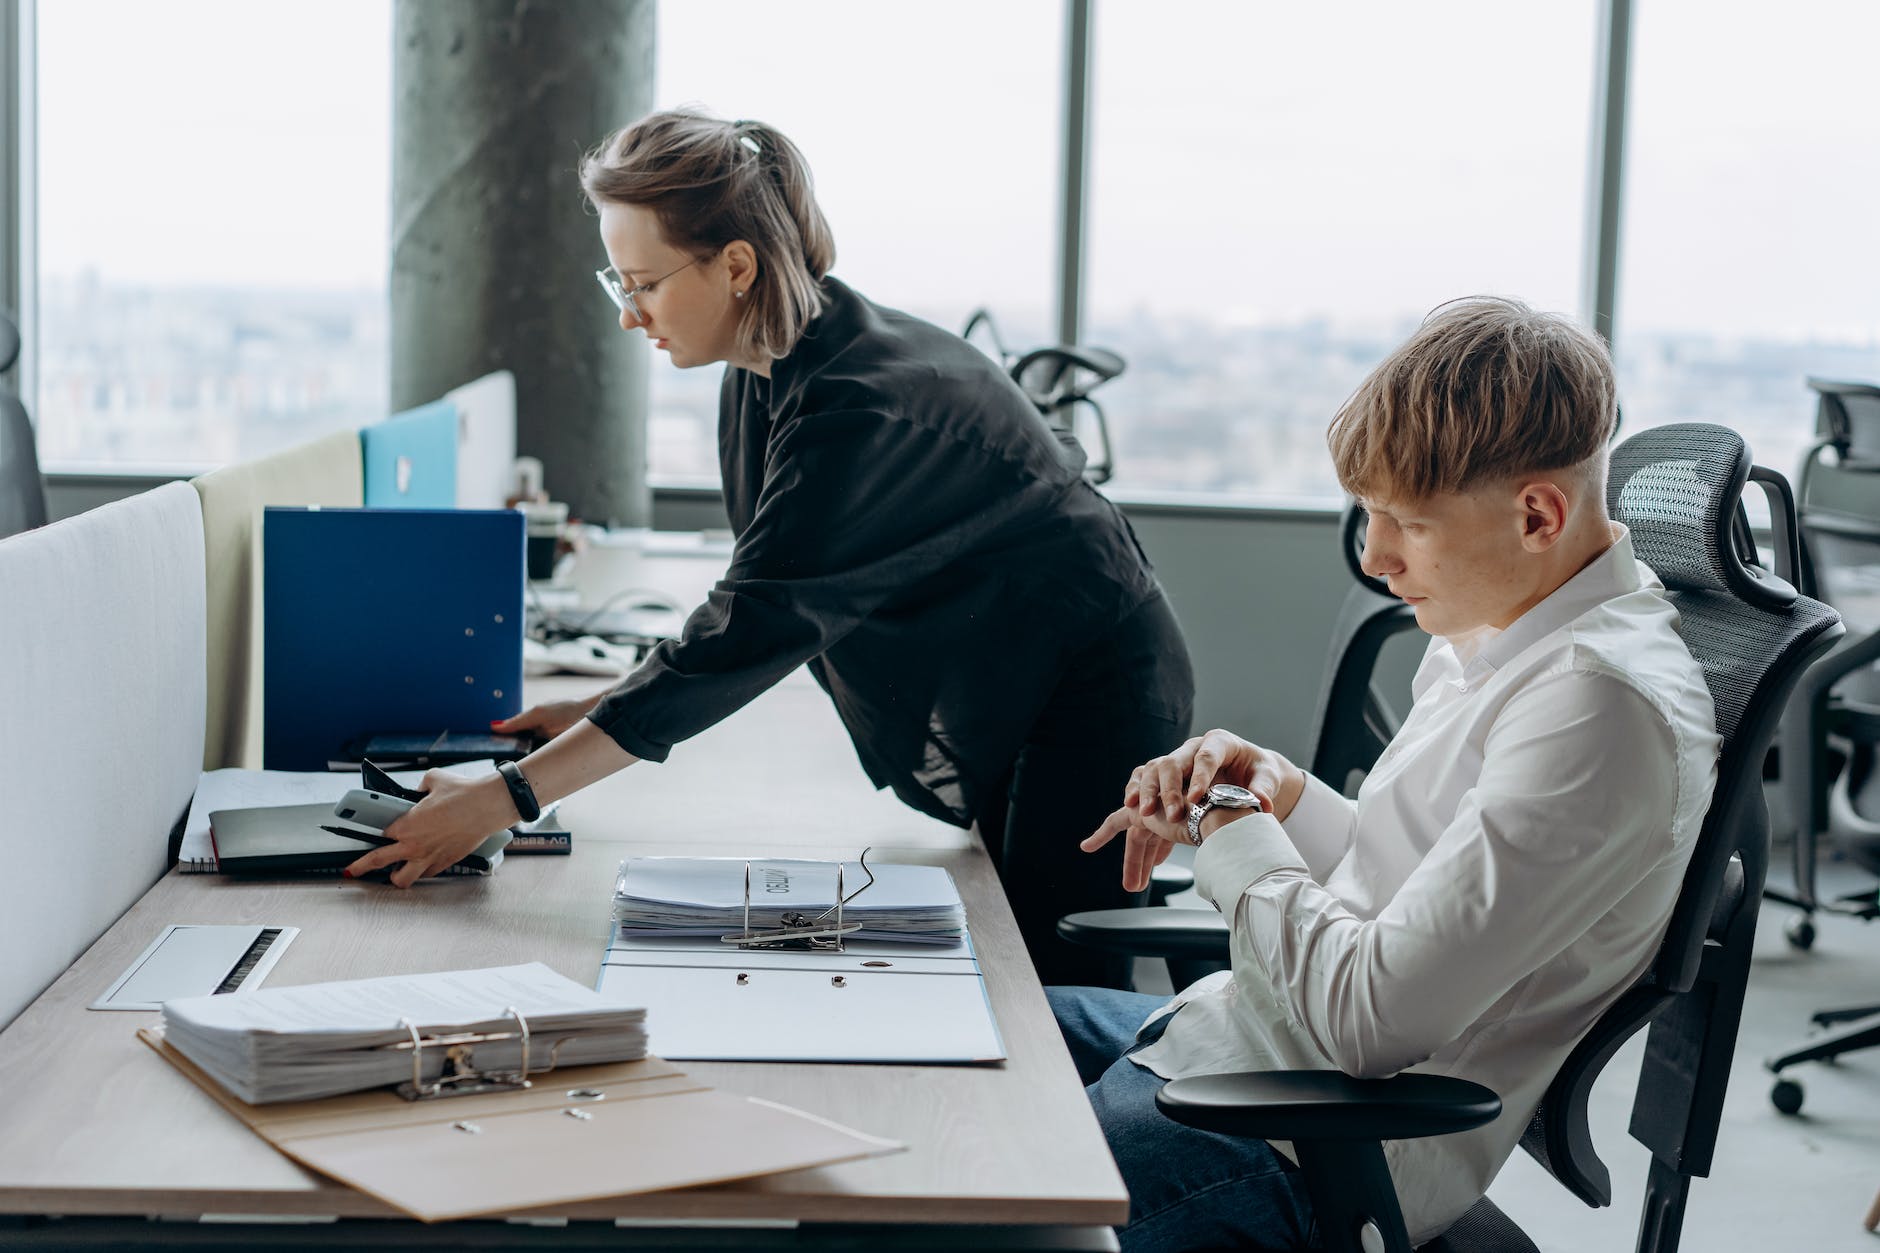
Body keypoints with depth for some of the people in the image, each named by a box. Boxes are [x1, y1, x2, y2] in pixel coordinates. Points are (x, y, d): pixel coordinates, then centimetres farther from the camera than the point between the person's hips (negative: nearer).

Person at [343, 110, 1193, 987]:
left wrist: (501, 801, -35)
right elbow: (766, 609, 7)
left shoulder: (861, 406, -32)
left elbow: (748, 631, -35)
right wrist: (603, 710, -1)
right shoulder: (769, 373, -3)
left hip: (1089, 700, -9)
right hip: (1002, 704, 9)